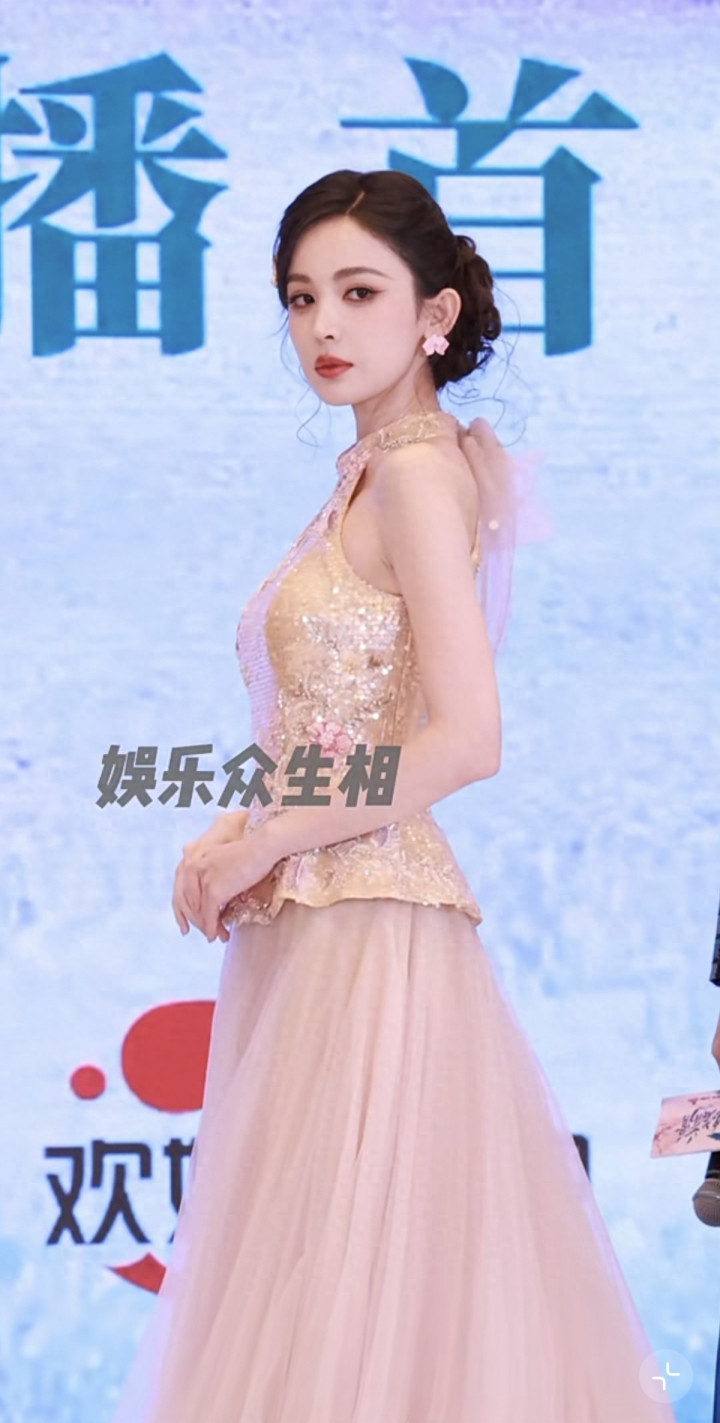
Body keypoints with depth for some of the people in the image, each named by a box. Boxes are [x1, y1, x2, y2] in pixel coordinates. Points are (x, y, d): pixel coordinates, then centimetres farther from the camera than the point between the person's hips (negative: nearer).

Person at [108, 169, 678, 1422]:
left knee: (358, 1282, -5)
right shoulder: (371, 472, 15)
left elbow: (467, 740, -18)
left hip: (370, 927, -9)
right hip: (309, 926, 9)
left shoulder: (417, 471, -10)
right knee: (310, 1286, 11)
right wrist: (244, 838, 2)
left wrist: (268, 841, -11)